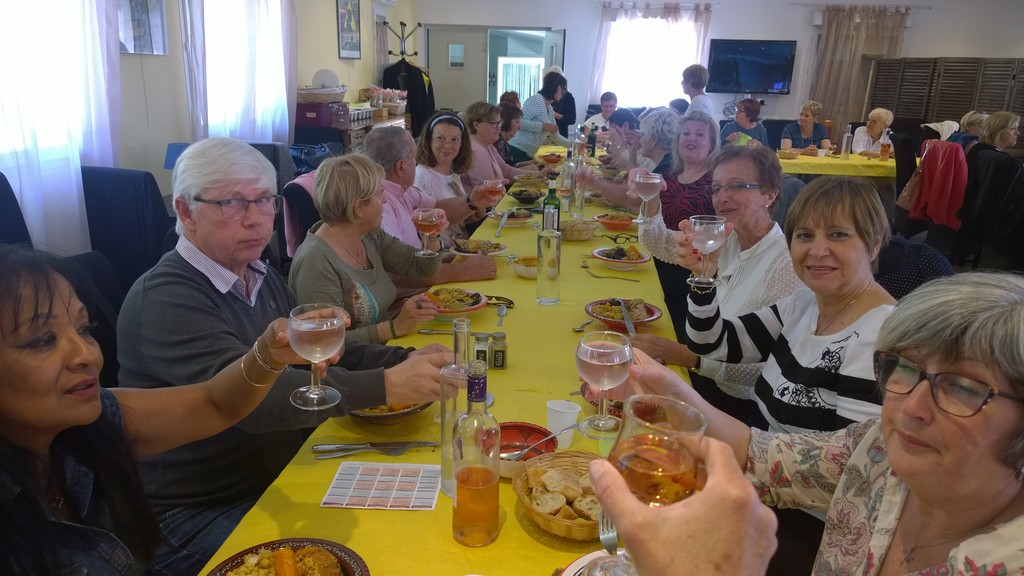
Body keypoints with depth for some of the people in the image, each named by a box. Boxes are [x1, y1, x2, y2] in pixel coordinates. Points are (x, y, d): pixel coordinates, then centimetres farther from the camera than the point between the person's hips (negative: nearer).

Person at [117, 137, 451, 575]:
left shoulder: (261, 276, 8)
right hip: (196, 515, -7)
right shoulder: (164, 300, -20)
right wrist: (385, 386, -39)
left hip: (281, 480, 7)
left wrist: (405, 360, -8)